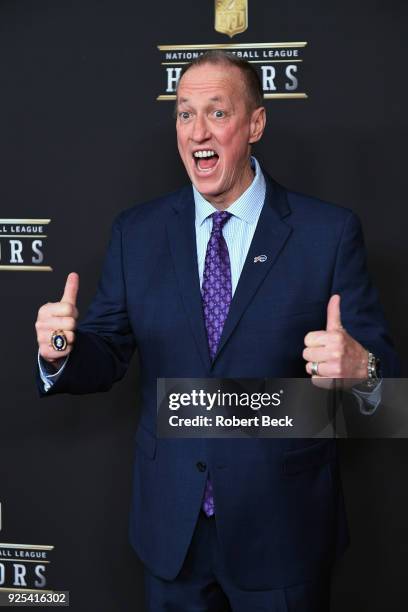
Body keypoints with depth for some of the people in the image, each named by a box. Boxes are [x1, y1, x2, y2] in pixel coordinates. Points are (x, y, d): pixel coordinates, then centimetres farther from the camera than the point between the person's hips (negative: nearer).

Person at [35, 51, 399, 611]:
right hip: (171, 525, 2)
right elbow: (106, 355, 2)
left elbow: (380, 365, -9)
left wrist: (359, 367, -32)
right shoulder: (136, 233, 0)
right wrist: (60, 352, -20)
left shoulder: (330, 232, -9)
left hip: (282, 529, -2)